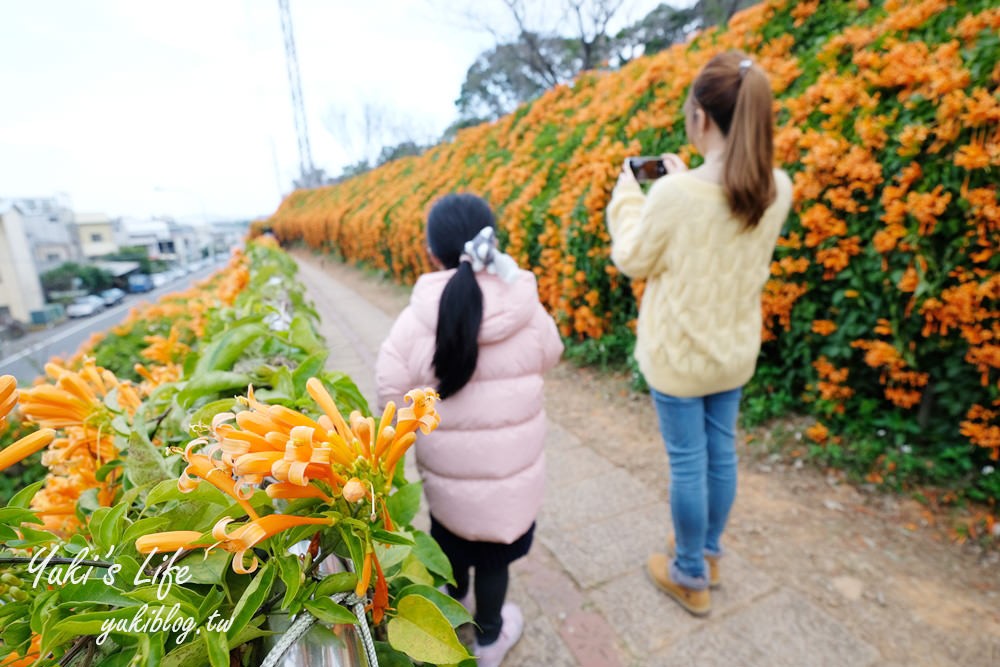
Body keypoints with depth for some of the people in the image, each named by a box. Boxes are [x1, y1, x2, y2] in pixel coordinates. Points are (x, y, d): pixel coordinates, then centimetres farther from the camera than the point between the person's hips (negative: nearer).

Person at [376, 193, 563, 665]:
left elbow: (393, 396, -16)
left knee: (452, 542, 30)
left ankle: (456, 607, 60)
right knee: (494, 555, 22)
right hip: (512, 473, -1)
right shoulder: (529, 311, -16)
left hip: (445, 472, 1)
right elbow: (550, 357, 3)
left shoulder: (415, 321, -19)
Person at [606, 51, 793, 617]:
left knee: (687, 462, 9)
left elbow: (633, 259, -9)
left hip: (679, 355, -6)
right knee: (721, 452, 20)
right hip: (736, 349, 6)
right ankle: (709, 554, 44)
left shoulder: (675, 194, -24)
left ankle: (690, 577, 32)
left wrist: (628, 195, 4)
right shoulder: (778, 189, -5)